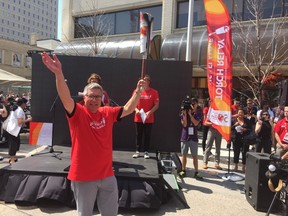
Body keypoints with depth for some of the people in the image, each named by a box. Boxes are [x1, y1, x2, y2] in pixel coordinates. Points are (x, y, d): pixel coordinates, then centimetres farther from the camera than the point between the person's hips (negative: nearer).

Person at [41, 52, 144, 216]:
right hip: (83, 176, -4)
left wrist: (138, 92, 1)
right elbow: (66, 99, -29)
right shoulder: (78, 113, -12)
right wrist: (59, 74, -43)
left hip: (107, 175, 4)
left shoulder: (107, 113, 2)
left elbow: (128, 109, 9)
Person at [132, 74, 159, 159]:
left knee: (147, 135, 5)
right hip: (138, 118, 2)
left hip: (149, 119, -1)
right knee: (138, 135, 9)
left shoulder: (154, 92, -3)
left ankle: (146, 152, 15)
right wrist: (136, 110, -13)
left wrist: (149, 112, -18)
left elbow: (156, 105, -3)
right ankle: (137, 151, 18)